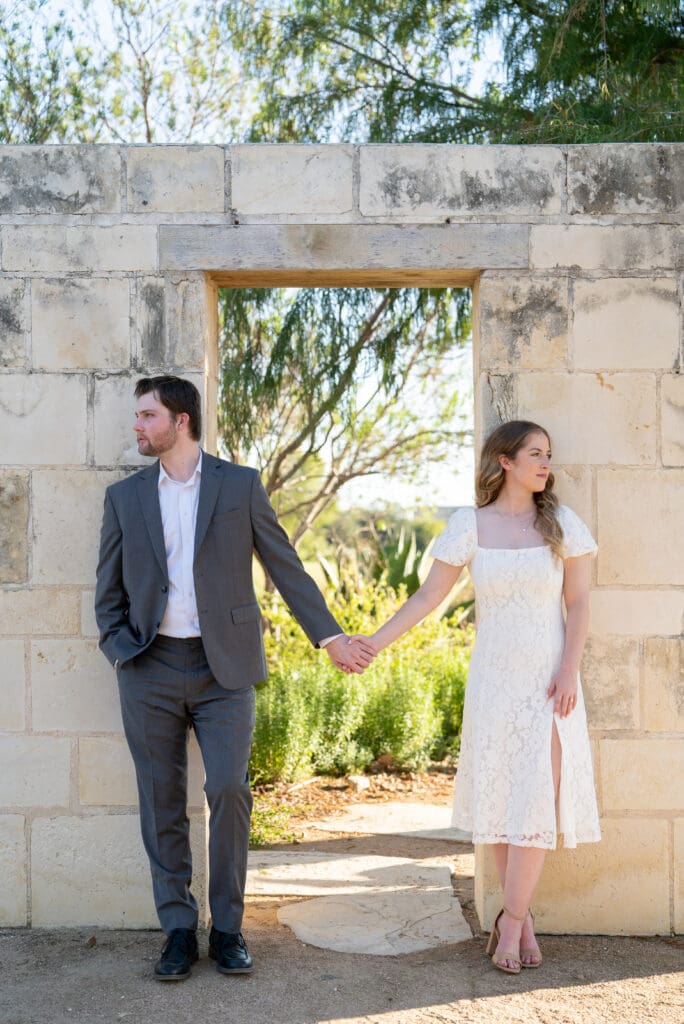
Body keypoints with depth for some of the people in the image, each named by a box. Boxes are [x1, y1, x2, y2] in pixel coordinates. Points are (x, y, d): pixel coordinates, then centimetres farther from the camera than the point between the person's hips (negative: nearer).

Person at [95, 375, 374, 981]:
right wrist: (118, 651, 0)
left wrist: (330, 637, 1)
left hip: (224, 668, -2)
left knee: (229, 791, -7)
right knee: (162, 803, 5)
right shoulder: (124, 497, 9)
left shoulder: (241, 485, 3)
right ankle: (178, 930, 17)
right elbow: (109, 589, 14)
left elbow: (285, 567, 4)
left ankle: (227, 927, 10)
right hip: (151, 670, 2)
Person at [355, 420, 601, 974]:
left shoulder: (562, 522, 1)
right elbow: (427, 597, 1)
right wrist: (370, 645, -6)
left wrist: (569, 672, -10)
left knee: (537, 800, -6)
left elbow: (579, 604, 1)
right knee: (499, 799, 5)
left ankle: (510, 922, 6)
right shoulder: (469, 526, 0)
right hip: (493, 680, 1)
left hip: (547, 682, -1)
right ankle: (522, 915, 20)